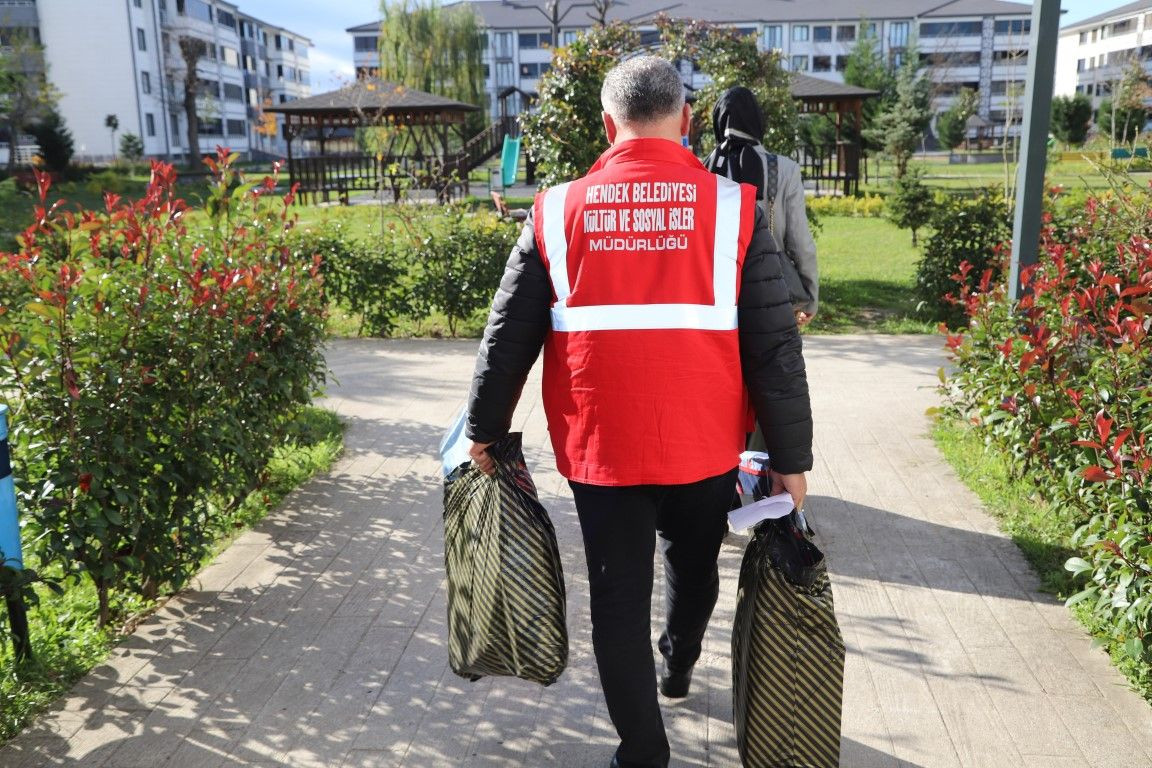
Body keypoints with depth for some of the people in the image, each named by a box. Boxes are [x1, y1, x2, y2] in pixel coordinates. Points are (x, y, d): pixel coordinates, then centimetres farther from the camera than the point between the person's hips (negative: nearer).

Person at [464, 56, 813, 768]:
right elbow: (775, 347, -7)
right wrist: (791, 458, 1)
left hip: (598, 447, -1)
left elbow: (508, 336, 2)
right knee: (693, 564, 28)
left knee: (620, 598, 13)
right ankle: (678, 667, 53)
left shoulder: (558, 211, -2)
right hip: (703, 445, 1)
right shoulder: (733, 207, -6)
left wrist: (485, 430, 14)